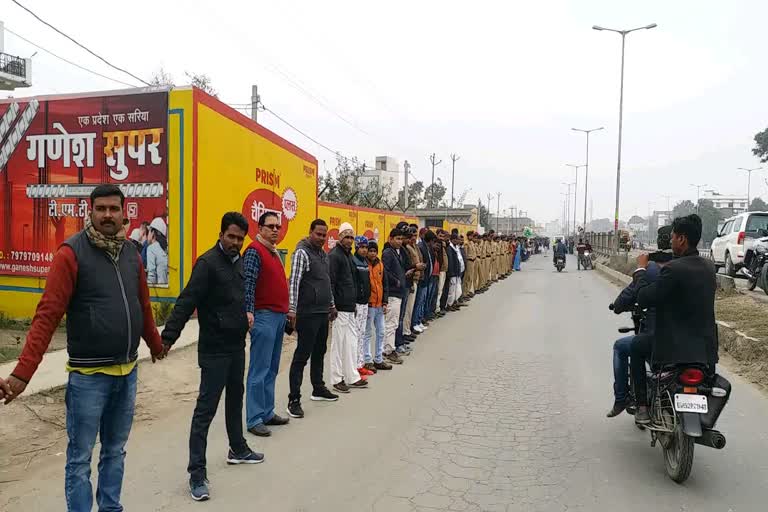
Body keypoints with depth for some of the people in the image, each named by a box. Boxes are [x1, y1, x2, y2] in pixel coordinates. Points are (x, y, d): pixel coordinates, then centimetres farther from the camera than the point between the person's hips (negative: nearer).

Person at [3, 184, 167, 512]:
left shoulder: (131, 254, 6)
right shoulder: (71, 253, -11)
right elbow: (47, 315, -16)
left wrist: (155, 344, 27)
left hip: (128, 372, 6)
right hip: (88, 375, -5)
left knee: (115, 452, 18)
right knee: (80, 459, 8)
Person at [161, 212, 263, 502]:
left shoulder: (238, 261, 8)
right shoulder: (208, 262, -16)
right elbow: (187, 302, -24)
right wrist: (168, 337, -30)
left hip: (237, 346, 8)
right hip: (214, 349, -8)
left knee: (235, 398, 21)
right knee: (206, 408, -3)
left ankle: (238, 450, 39)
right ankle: (197, 472, 5)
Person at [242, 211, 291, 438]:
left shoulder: (274, 252, 17)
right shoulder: (254, 251, -10)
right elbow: (248, 284, -19)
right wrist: (249, 311, -28)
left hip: (279, 316, 9)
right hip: (264, 316, -9)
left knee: (272, 370, 14)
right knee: (259, 371, -4)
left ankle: (267, 413, 23)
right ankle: (254, 420, 3)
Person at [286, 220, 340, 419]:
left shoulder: (323, 254, 14)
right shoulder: (302, 253, -12)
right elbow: (294, 282, -19)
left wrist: (331, 305, 24)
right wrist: (292, 310, -25)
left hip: (323, 313, 8)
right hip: (308, 314, -8)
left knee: (319, 352, 18)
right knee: (302, 356, -5)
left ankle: (318, 389, 31)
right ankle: (294, 400, 1)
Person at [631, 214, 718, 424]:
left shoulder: (673, 269, -21)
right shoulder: (709, 267, 4)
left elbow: (643, 299, -18)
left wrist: (641, 269, -5)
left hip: (676, 348, -7)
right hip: (707, 348, 7)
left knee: (637, 346, 14)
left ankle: (643, 407, 12)